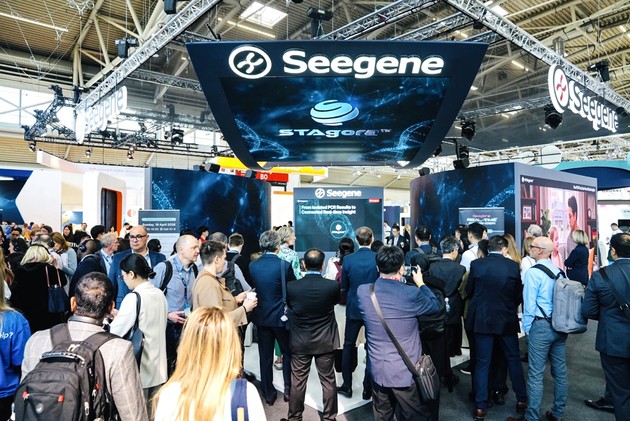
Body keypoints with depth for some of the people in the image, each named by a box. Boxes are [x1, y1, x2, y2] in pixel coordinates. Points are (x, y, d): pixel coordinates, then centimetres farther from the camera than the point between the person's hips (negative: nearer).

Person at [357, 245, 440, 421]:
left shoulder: (362, 291, -10)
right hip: (406, 372, -4)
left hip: (377, 371, 4)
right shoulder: (411, 294, -20)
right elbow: (435, 306, 0)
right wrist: (420, 283, 13)